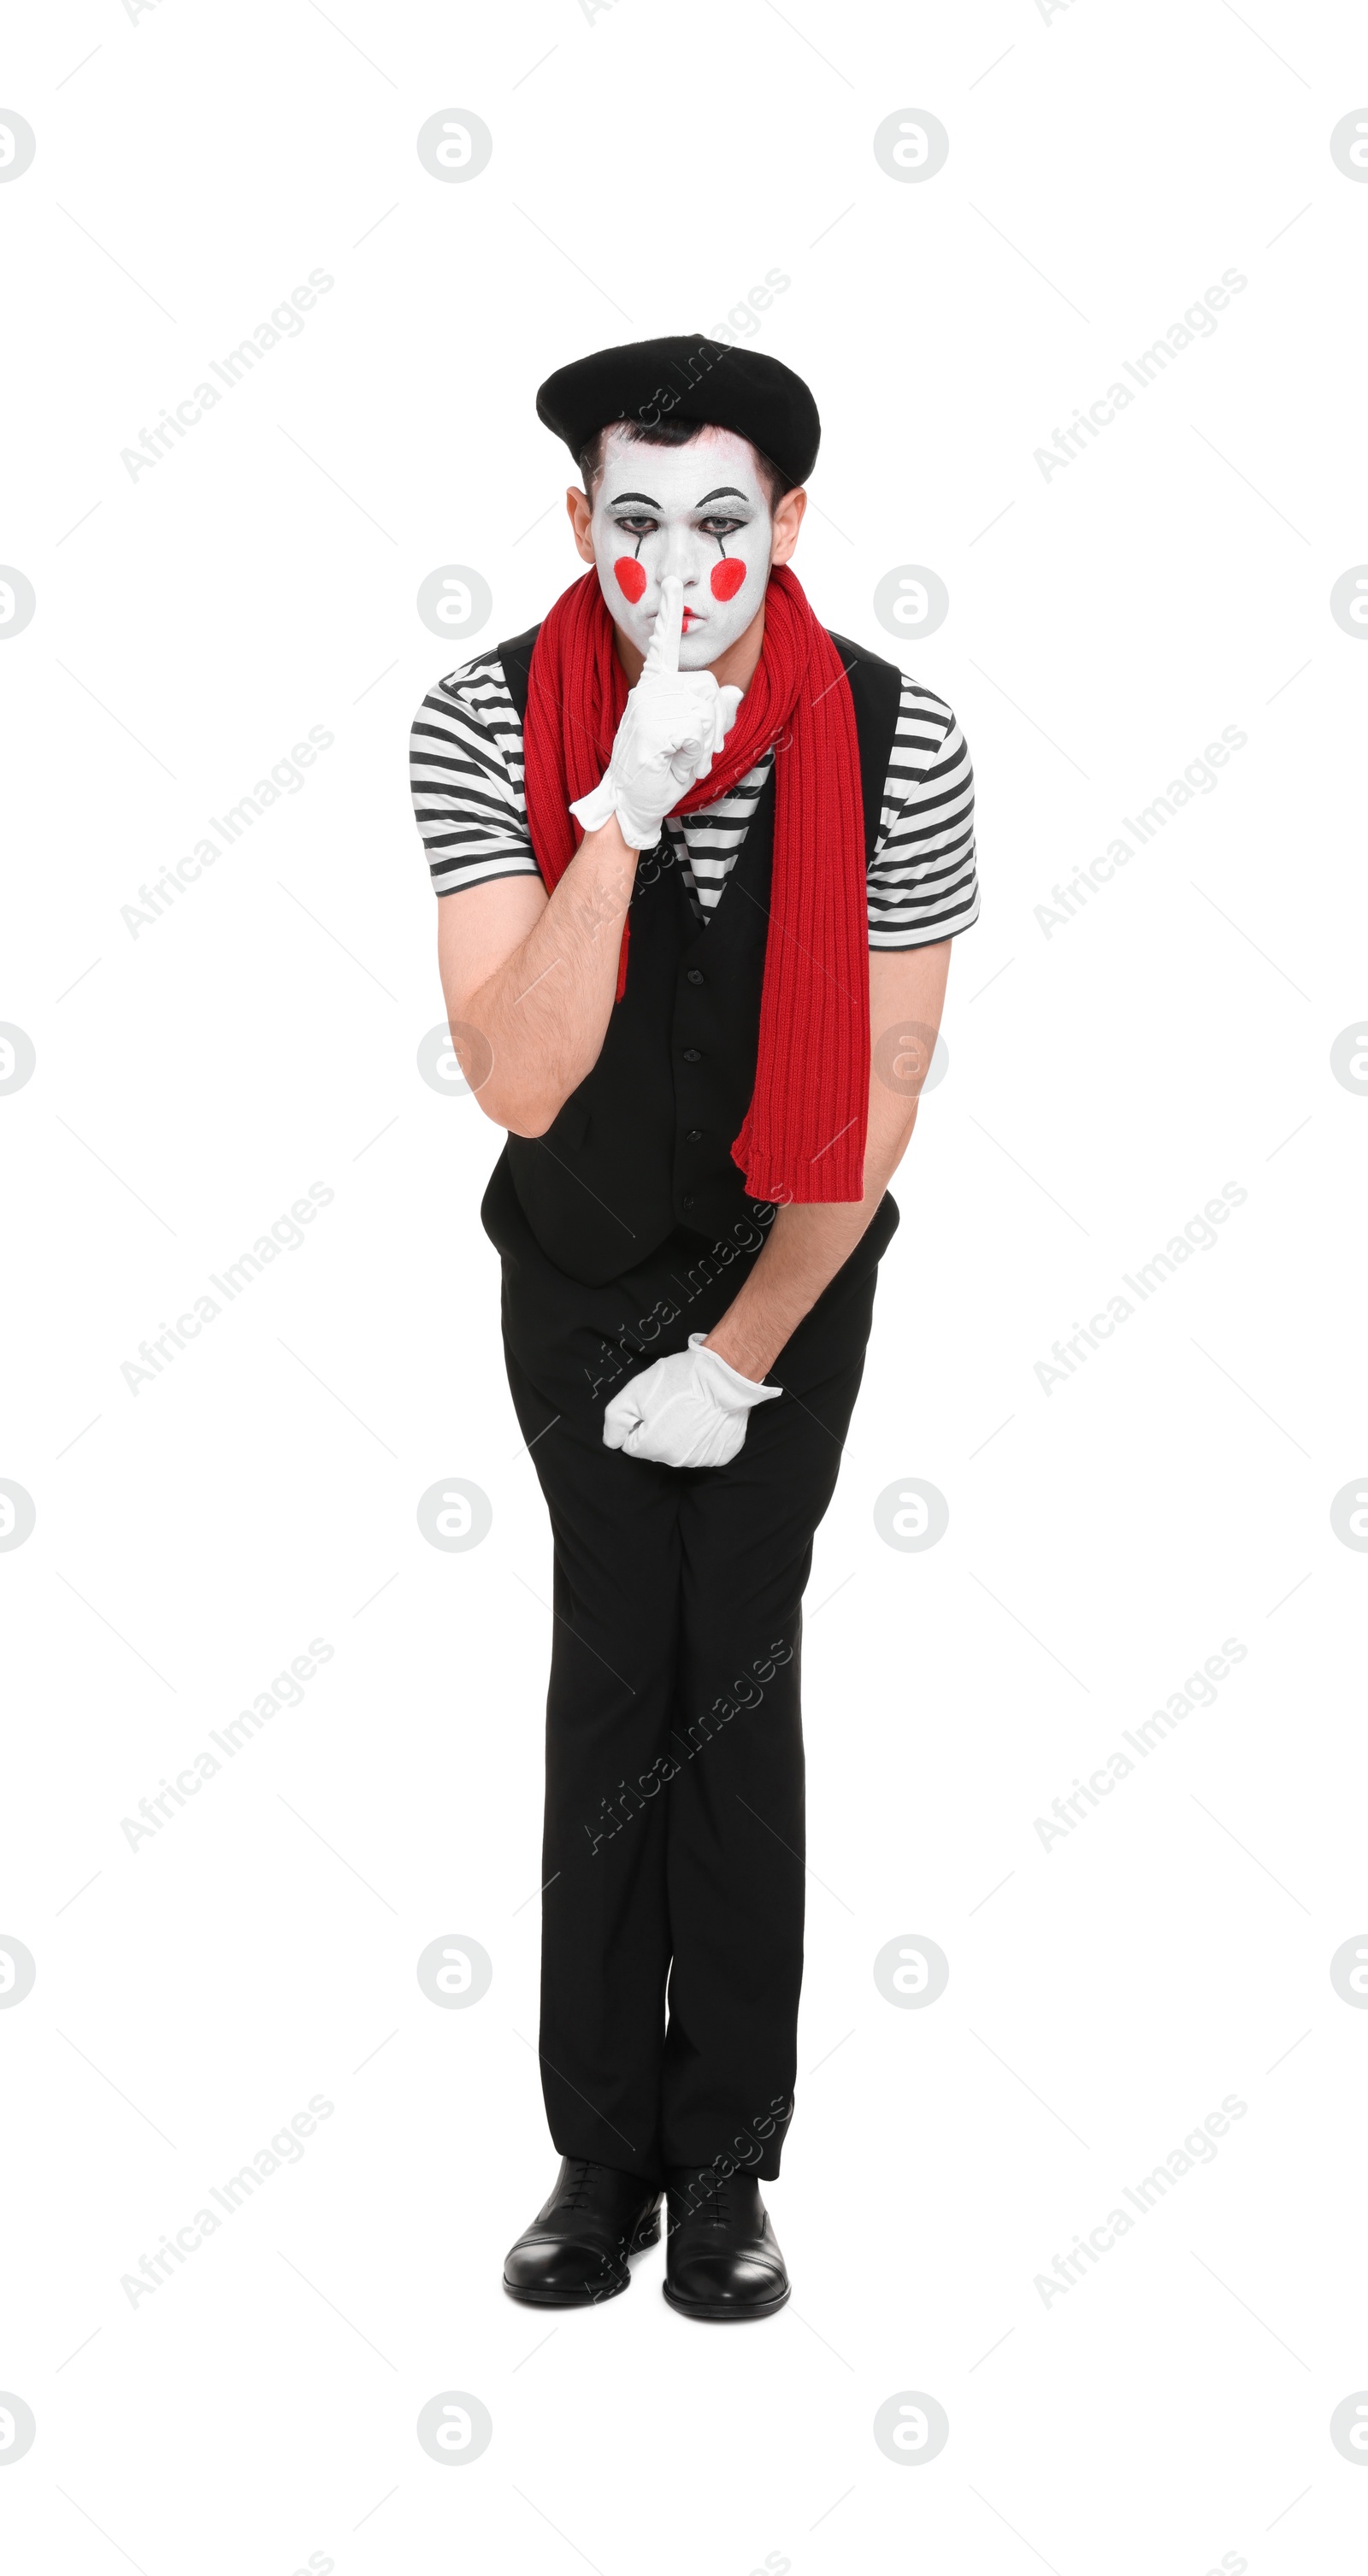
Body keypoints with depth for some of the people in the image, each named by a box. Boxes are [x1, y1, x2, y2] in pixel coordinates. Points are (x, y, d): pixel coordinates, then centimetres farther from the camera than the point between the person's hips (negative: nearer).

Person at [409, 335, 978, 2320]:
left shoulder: (897, 743, -21)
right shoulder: (485, 727, -22)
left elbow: (879, 1096, -13)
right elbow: (518, 1081, -30)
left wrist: (741, 1356, -11)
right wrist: (623, 813, -40)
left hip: (794, 1268, 0)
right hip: (575, 1266, 0)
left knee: (738, 1676, -1)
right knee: (608, 1671, 0)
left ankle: (725, 2165, 12)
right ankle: (602, 2155, 11)